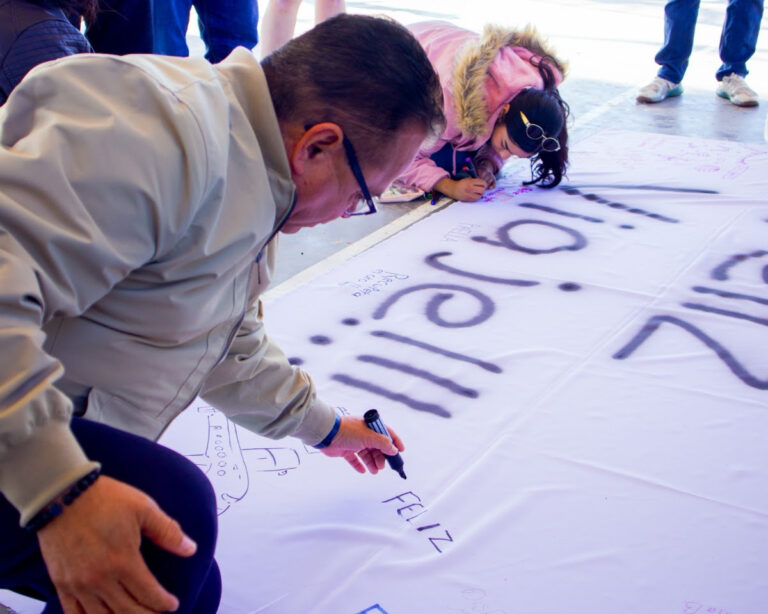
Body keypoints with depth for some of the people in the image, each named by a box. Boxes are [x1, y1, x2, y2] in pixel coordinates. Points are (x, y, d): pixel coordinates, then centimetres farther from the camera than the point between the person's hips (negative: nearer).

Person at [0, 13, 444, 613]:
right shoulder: (167, 131, -26)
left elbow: (232, 344, 27)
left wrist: (322, 425, 38)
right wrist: (62, 491, -38)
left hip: (64, 448, 11)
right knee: (176, 507, -32)